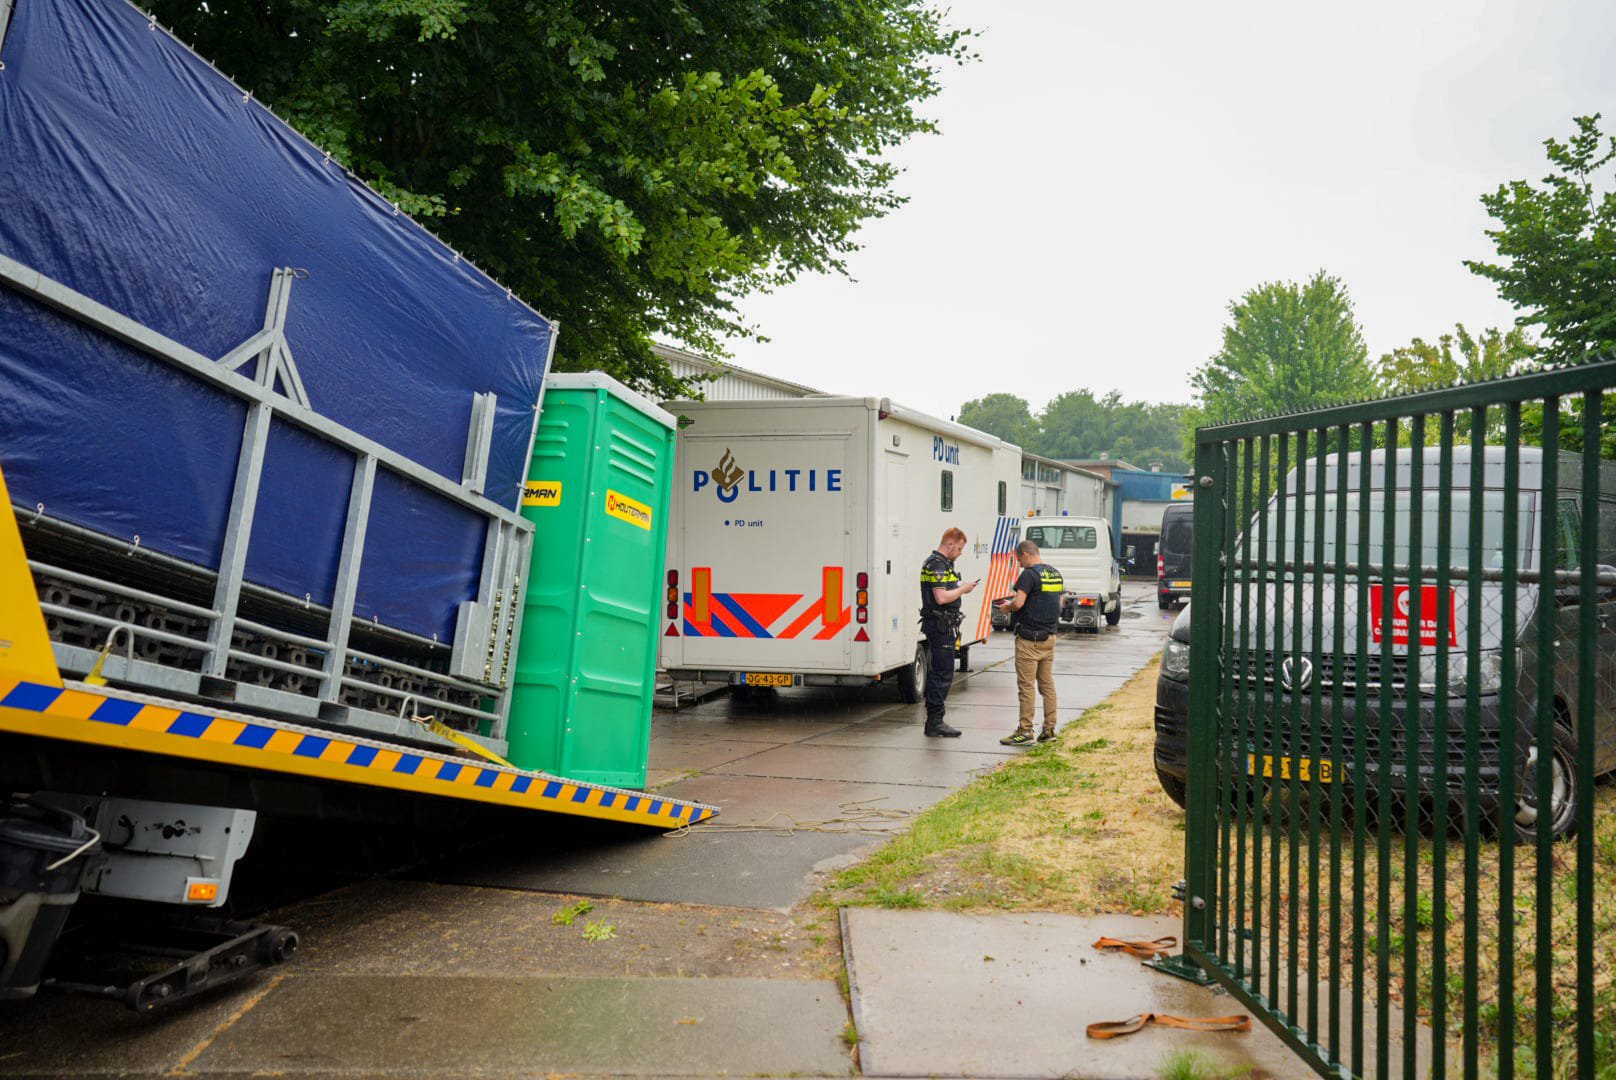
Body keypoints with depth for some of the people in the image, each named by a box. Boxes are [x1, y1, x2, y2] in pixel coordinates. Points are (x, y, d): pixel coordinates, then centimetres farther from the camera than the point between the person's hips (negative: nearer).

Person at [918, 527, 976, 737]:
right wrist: (963, 589, -11)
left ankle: (933, 721, 20)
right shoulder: (937, 564, -16)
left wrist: (961, 587, 11)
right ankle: (935, 722, -5)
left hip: (940, 625, 11)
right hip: (940, 624, -11)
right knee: (943, 673, -8)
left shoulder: (940, 563, 18)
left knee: (937, 672, 14)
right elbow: (941, 598, -24)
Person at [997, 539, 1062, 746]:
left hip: (1029, 638, -8)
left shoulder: (1029, 574, -14)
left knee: (1026, 685, -3)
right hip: (1049, 636, 8)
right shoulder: (1055, 574, 12)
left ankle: (1025, 731, -2)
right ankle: (1049, 729, 15)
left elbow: (1018, 603, -23)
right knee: (1047, 684, 12)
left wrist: (1007, 605, -3)